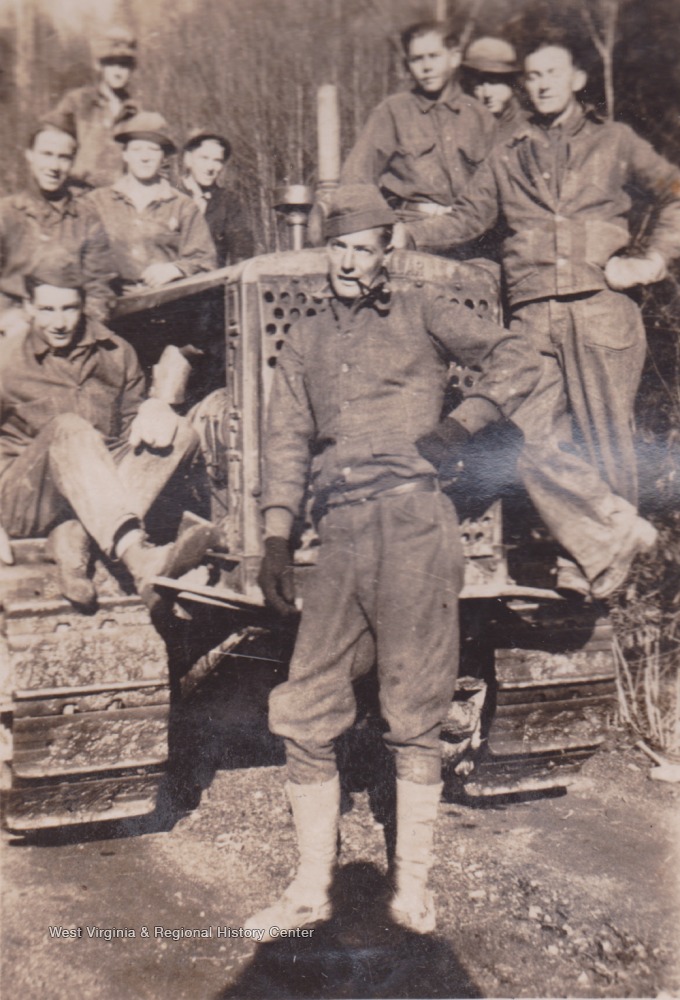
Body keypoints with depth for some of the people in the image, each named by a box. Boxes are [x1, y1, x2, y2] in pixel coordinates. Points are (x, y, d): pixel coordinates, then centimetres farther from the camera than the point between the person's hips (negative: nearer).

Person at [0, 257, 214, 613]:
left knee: (181, 434, -17)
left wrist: (154, 410, -12)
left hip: (104, 486, 4)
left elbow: (132, 427, 14)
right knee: (70, 429, -34)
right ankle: (139, 560, -58)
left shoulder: (116, 354, 11)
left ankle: (74, 539, -35)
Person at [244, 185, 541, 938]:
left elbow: (518, 361, 5)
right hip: (340, 535, 4)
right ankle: (311, 889, 12)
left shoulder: (419, 313, 12)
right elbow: (286, 441, 16)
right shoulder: (304, 340, 23)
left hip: (413, 519, -4)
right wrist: (275, 544, 6)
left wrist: (455, 429, -4)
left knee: (412, 716, 0)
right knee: (304, 714, 0)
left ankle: (413, 886, 12)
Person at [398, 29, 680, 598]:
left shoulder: (613, 143, 15)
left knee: (604, 439, 0)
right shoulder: (508, 158, 22)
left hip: (602, 311, -2)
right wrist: (407, 234, 3)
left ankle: (600, 552, 13)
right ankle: (615, 533, -3)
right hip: (535, 318, 2)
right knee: (529, 434, -14)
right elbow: (467, 219, 17)